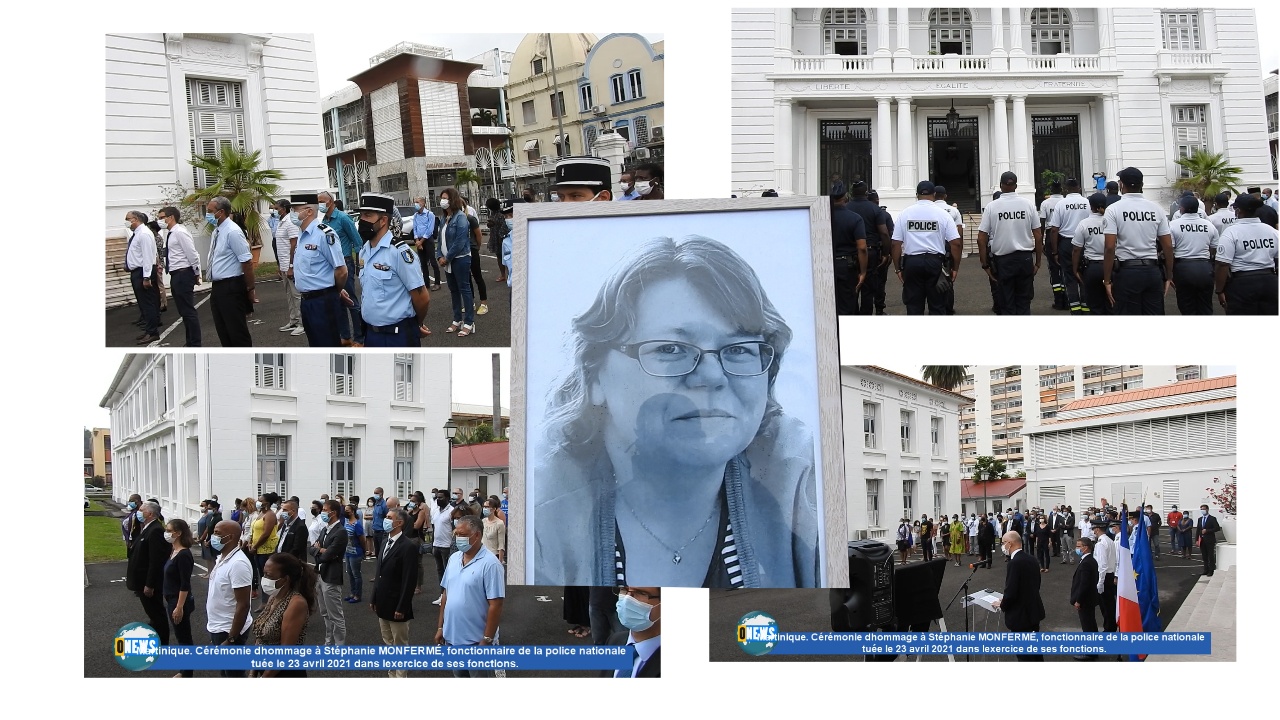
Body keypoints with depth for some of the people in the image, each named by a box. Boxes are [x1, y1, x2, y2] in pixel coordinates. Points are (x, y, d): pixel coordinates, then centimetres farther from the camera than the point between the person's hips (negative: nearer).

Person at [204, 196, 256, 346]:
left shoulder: (232, 232, -17)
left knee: (238, 331, -3)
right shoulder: (217, 231, 11)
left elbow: (247, 262, -18)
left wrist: (250, 289, -15)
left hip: (231, 288, -9)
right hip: (218, 287, 9)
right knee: (223, 332, 15)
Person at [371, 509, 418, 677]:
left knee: (400, 646, 2)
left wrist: (401, 608, -20)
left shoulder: (408, 546, -17)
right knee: (388, 645, 16)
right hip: (383, 605, 9)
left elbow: (409, 580, -20)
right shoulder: (386, 543, 10)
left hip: (396, 606, -9)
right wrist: (374, 598, 14)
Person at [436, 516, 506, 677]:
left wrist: (487, 641, -19)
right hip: (452, 638, 7)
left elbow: (495, 605, -18)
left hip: (476, 642, -7)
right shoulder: (453, 559, 6)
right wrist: (440, 627, 12)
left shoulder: (489, 564, -16)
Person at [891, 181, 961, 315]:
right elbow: (955, 243, -4)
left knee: (914, 305, 7)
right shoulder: (942, 214, -1)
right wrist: (956, 268, 4)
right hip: (935, 262, -1)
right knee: (937, 305, 6)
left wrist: (898, 268, 7)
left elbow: (896, 243, 0)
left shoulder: (905, 213, 2)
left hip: (912, 262, 1)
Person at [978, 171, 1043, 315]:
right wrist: (1038, 262, 8)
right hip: (1025, 259, 1)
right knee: (1024, 302, 9)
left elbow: (981, 239, -7)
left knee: (1007, 304, 5)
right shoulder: (1028, 204, -2)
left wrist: (985, 264, 0)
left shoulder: (991, 206, -6)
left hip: (1003, 261, -1)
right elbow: (1038, 237, -1)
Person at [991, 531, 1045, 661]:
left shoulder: (1015, 563, -23)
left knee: (1024, 655, 2)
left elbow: (1011, 591, -25)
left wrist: (1002, 605, -5)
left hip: (1020, 615, -9)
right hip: (1034, 611, 9)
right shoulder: (1030, 559, 5)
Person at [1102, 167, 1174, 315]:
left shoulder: (1114, 210, -7)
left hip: (1126, 271, -3)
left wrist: (1107, 280, -7)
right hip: (1153, 271, 3)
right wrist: (1169, 277, 12)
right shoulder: (1156, 209, 4)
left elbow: (1109, 247, -13)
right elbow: (1168, 246, 4)